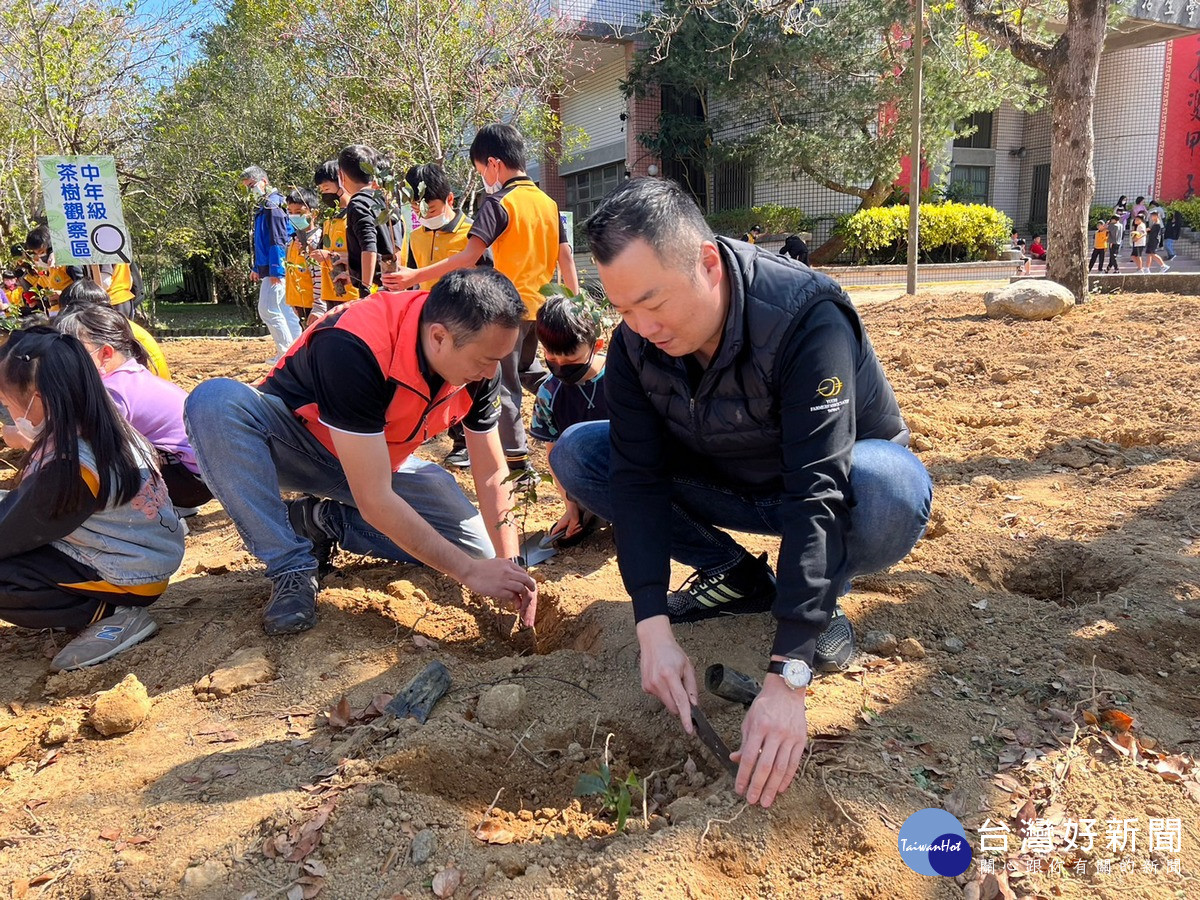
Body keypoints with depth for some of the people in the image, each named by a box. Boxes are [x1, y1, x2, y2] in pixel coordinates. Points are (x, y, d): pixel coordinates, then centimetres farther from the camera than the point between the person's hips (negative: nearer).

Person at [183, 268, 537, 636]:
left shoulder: (480, 365, -20)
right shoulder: (354, 347, -38)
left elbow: (492, 476, -11)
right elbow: (375, 501, -38)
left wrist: (511, 565, -20)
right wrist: (470, 571, -35)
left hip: (382, 460, 4)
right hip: (295, 444, -4)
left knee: (474, 543, -13)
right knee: (216, 401, -36)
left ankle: (323, 520, 1)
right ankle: (291, 567, -20)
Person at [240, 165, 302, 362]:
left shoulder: (273, 206, -11)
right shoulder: (261, 208, 19)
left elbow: (278, 240, -19)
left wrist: (276, 270, -22)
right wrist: (257, 268, 25)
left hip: (276, 269, -10)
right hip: (268, 269, 10)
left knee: (267, 309, -9)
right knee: (284, 309, 11)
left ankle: (286, 350, -3)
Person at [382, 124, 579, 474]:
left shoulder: (498, 203, -12)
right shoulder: (548, 202, 8)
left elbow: (469, 256, -22)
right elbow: (565, 255, 8)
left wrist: (416, 276, -21)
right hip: (541, 304, 7)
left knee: (505, 384, 4)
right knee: (528, 370, 27)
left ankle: (516, 458, 5)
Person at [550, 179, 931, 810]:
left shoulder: (806, 319, -34)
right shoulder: (635, 343, -17)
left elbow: (819, 495, -40)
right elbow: (638, 477, -18)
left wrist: (786, 678, -44)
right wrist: (652, 628, -28)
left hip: (840, 476, -4)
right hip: (725, 483, 5)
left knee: (889, 495, -41)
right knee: (576, 454, -12)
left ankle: (820, 600, -6)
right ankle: (733, 575, 2)